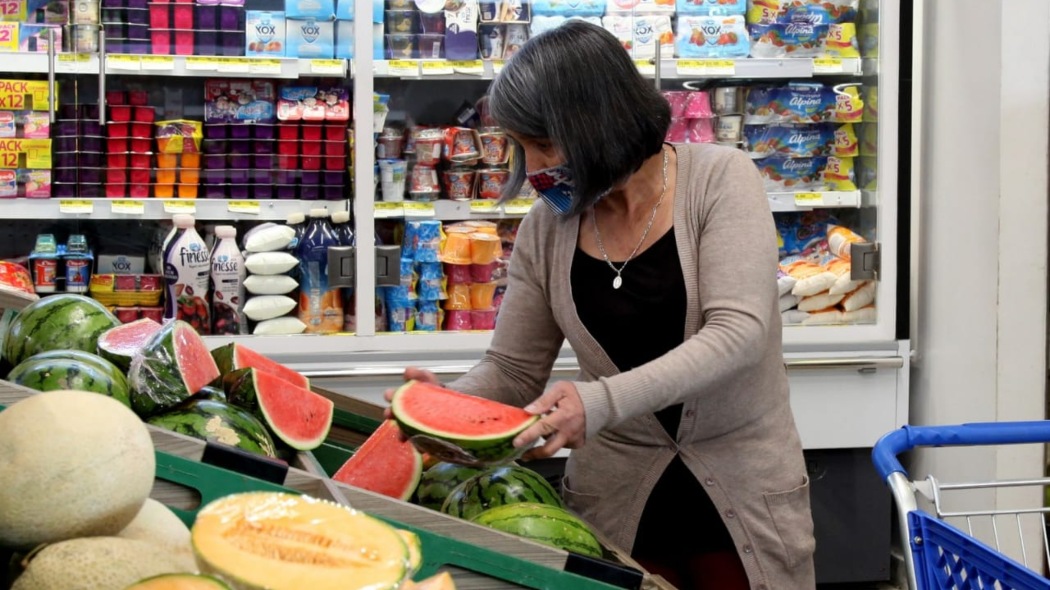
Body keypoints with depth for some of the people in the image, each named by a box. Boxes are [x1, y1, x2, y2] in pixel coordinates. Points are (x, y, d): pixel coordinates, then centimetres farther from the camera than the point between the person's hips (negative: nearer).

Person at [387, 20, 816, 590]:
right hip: (618, 500, 3)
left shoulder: (719, 179, -12)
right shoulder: (546, 228, -1)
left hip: (743, 492, -2)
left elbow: (737, 331, -21)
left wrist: (602, 400, -32)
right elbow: (512, 371, 5)